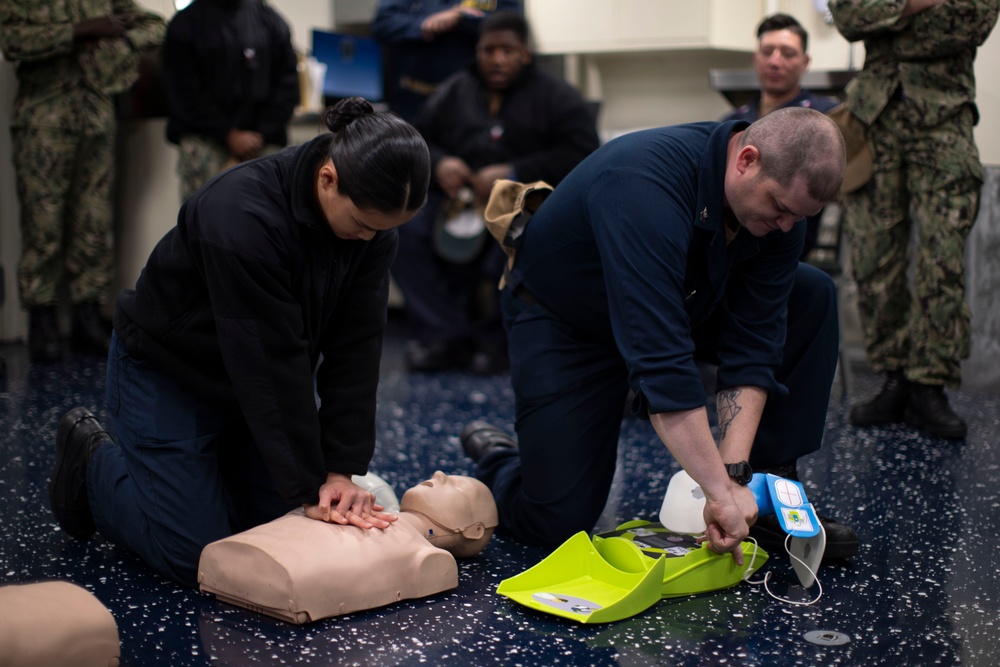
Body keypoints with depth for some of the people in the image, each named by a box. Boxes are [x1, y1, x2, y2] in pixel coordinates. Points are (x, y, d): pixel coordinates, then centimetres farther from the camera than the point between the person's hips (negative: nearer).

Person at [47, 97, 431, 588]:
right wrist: (309, 488, -27)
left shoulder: (373, 219, -15)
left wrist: (341, 469, -19)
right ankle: (93, 461, 17)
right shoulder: (240, 216, -36)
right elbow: (271, 362, -33)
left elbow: (355, 349, -15)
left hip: (257, 380, 6)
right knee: (198, 559, -6)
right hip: (169, 375, -6)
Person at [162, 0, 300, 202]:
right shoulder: (185, 23, 7)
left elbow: (287, 84, 8)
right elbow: (185, 92, 0)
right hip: (204, 138, -1)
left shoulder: (270, 19, 12)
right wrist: (230, 135, -8)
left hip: (262, 142, 1)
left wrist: (261, 135, -4)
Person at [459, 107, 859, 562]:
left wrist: (735, 471, -27)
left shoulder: (781, 193, -17)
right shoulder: (646, 185, -38)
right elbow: (658, 359, -44)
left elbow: (753, 342, -17)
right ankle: (498, 459, 21)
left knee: (813, 296, -12)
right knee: (557, 522, -15)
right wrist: (720, 490, -44)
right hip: (564, 320, -6)